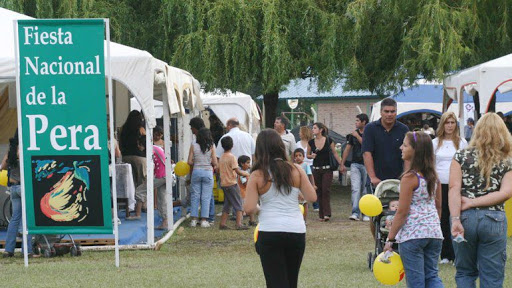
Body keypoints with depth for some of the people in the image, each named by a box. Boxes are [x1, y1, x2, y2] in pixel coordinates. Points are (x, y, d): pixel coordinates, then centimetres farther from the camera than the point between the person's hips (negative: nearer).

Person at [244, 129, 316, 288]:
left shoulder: (257, 176, -4)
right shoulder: (296, 170, 1)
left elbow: (249, 208, -10)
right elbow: (312, 197, 1)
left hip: (270, 233, -3)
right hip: (297, 231, 3)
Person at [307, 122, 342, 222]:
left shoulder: (328, 140, -4)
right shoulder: (311, 142, 2)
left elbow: (335, 153, 4)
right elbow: (308, 155, 12)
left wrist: (341, 164, 2)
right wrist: (311, 156, -10)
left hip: (327, 169, -3)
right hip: (316, 169, 3)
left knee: (326, 190, -11)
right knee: (318, 191, 3)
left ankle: (327, 214, -12)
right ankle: (321, 214, 8)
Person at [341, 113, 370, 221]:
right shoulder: (353, 134, 11)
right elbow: (348, 149, 16)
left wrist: (357, 136, -12)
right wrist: (342, 164, 15)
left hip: (366, 165, -3)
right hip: (355, 164, 3)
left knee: (365, 190, 4)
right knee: (355, 189, -9)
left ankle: (365, 214, 12)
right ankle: (355, 213, -15)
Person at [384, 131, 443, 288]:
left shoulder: (410, 178, -14)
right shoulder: (433, 176, 7)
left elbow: (402, 212, -14)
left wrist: (390, 239, -8)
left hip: (412, 235, -7)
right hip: (434, 233, 7)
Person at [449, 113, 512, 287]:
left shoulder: (461, 157, 1)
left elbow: (454, 189, -10)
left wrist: (455, 219, -16)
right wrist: (473, 203, -10)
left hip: (466, 219, 0)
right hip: (494, 220, 0)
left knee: (465, 273, 15)